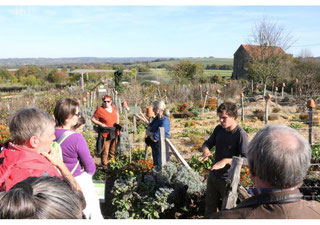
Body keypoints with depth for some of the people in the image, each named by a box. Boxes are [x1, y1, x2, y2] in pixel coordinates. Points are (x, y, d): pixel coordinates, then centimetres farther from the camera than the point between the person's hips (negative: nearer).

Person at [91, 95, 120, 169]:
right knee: (105, 150, -3)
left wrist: (117, 123, 9)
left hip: (115, 133, 6)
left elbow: (117, 114, 25)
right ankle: (104, 165, 11)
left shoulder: (113, 107, 5)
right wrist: (101, 124, -16)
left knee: (113, 150, 17)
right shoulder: (100, 109, -12)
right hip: (106, 134, -6)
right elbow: (93, 119, -5)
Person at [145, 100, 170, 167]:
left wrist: (150, 134, -8)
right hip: (155, 147, 9)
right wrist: (152, 134, -12)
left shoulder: (164, 121, -24)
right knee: (156, 165, 22)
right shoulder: (156, 118, 3)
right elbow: (147, 131, 9)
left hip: (161, 148, -9)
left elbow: (155, 138, -27)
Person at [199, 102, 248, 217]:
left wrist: (226, 161, -37)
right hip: (213, 176, 6)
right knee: (209, 207, 19)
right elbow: (208, 143, 12)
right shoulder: (219, 129, 1)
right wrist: (205, 150, -12)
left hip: (228, 180, -6)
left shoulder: (241, 135, -19)